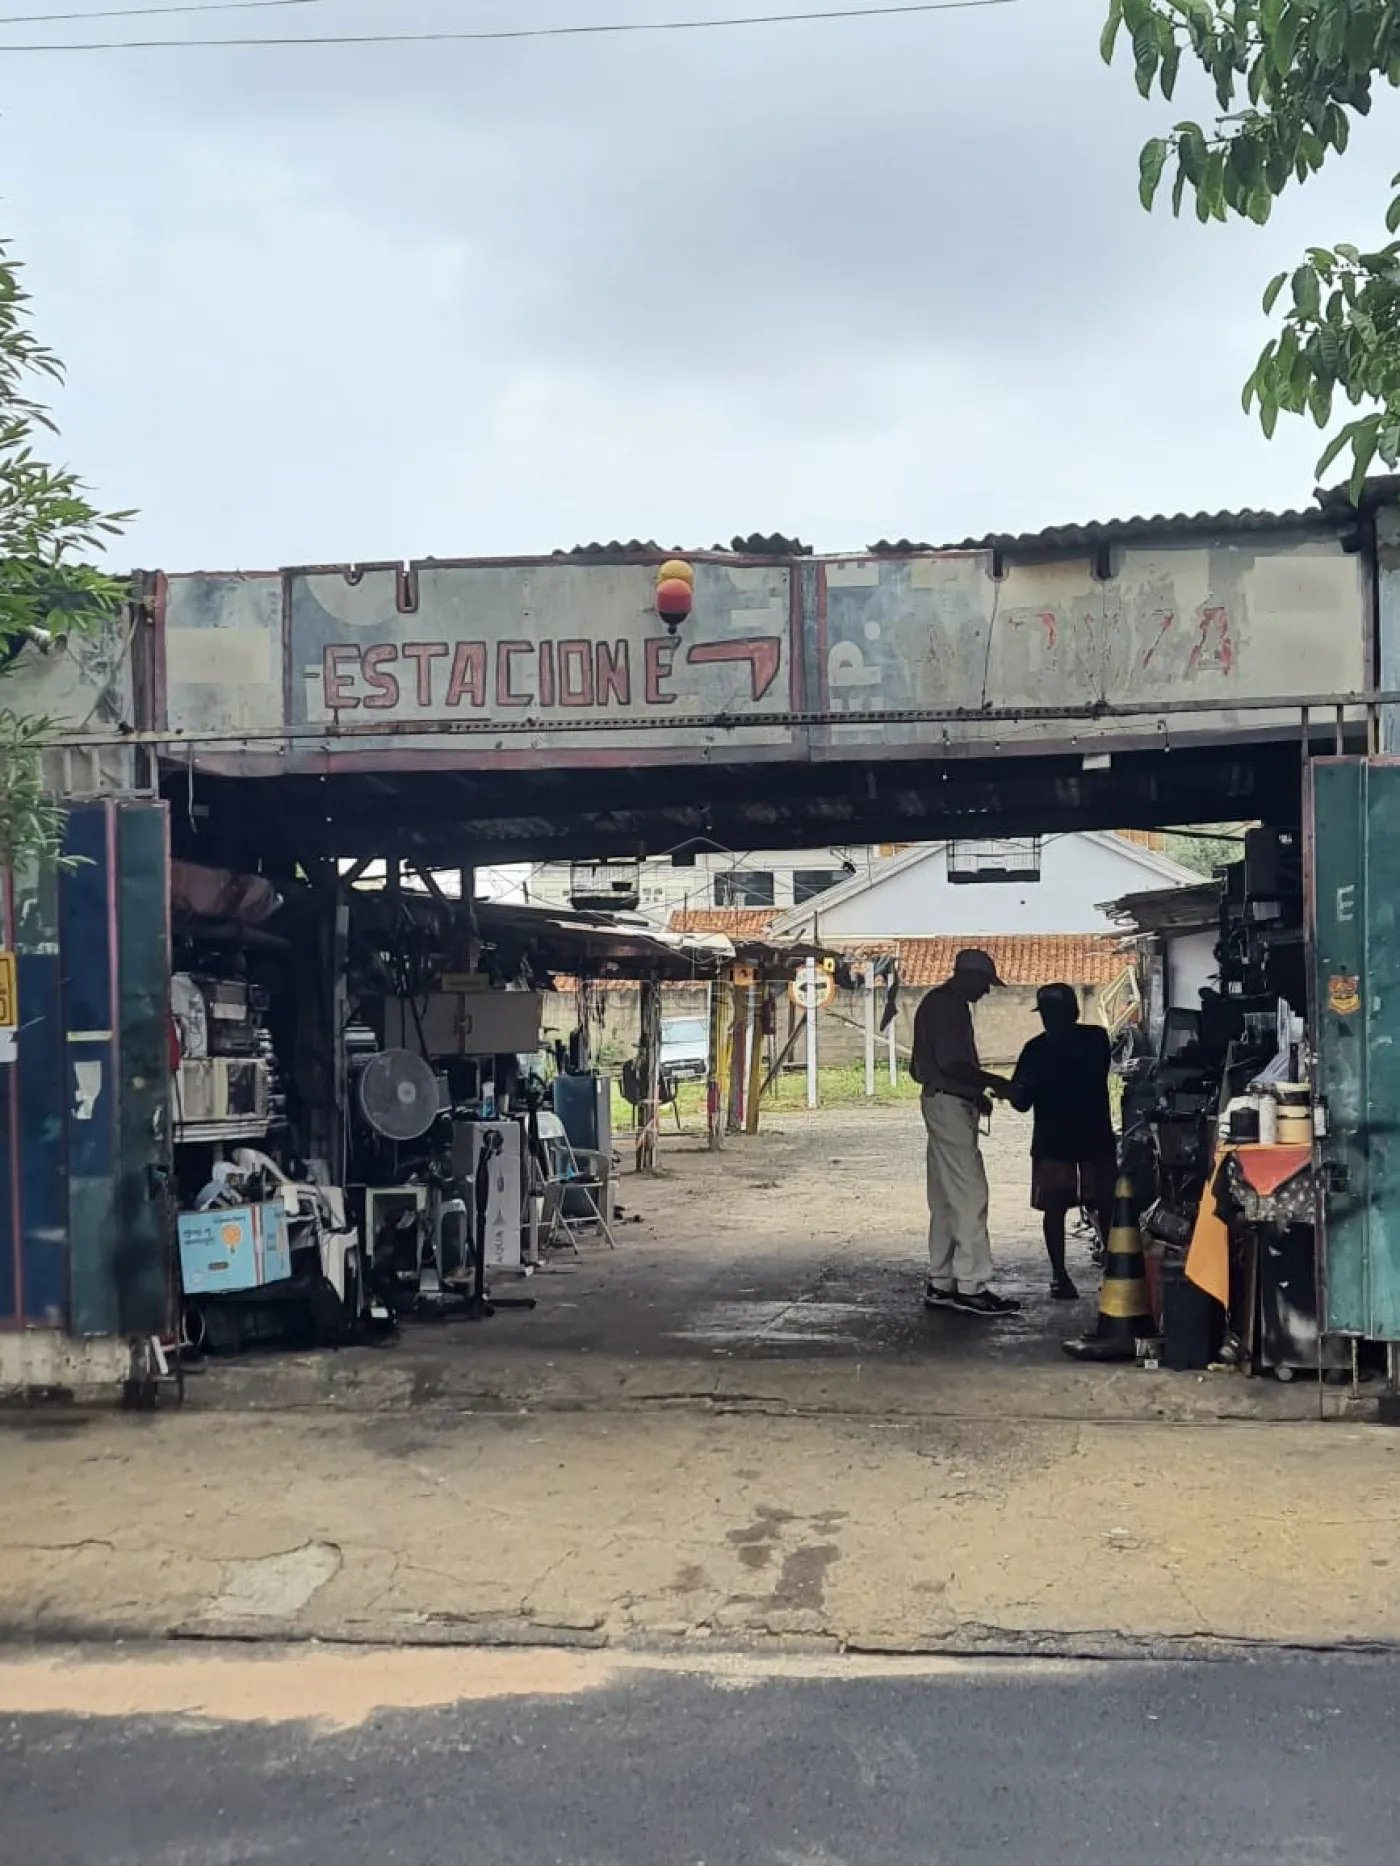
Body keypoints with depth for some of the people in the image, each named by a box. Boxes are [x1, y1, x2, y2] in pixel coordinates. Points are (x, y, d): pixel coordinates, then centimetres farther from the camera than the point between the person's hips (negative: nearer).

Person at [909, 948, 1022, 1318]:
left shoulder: (948, 1004, 18)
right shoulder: (945, 1005, -14)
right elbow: (953, 1064, -22)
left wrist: (977, 1092, 15)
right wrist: (993, 1082, -13)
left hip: (950, 1105, 11)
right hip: (949, 1105, -11)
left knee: (946, 1198, 11)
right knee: (970, 1195, -10)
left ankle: (940, 1284, 15)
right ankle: (971, 1286, -9)